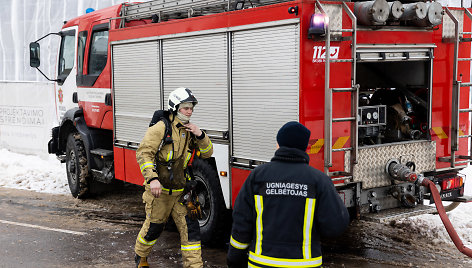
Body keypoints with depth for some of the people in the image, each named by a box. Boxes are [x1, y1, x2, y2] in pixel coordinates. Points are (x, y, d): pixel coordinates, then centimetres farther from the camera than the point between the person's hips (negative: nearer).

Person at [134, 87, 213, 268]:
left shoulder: (190, 131, 7)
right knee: (154, 227, 10)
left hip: (180, 191, 5)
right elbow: (143, 153, -18)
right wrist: (152, 178, -29)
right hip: (159, 189, -5)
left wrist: (200, 136, -10)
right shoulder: (162, 128, -12)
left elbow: (207, 153, 9)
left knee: (190, 227, -2)